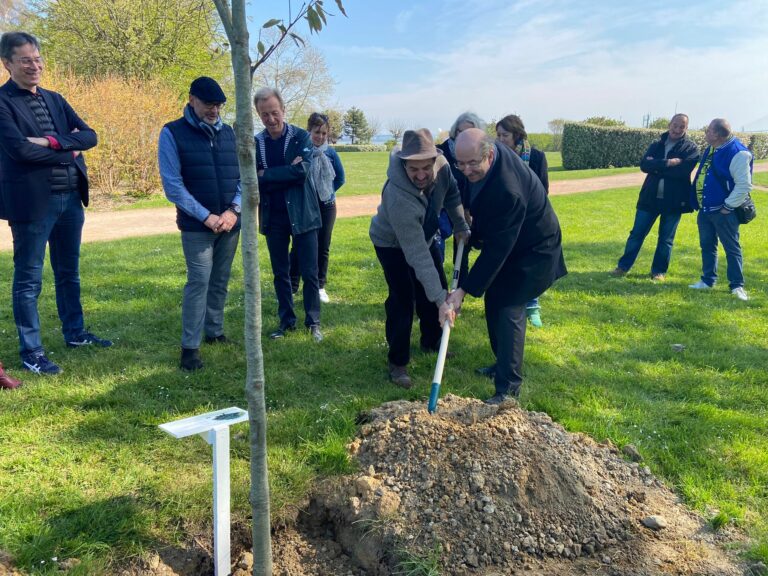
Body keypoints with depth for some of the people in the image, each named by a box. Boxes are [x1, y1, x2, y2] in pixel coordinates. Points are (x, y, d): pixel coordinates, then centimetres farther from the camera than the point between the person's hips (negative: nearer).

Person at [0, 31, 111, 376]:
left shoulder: (54, 100, 13)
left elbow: (89, 136, 2)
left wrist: (52, 141, -14)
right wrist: (68, 151, -9)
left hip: (70, 198, 7)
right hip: (32, 201, -7)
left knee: (69, 273, 17)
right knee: (29, 279, 2)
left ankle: (75, 334, 32)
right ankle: (31, 352, 11)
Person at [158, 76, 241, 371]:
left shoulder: (229, 133, 9)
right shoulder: (173, 133, -5)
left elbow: (245, 176, 7)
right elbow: (173, 184, -10)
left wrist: (234, 210, -9)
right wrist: (205, 216, -14)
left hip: (230, 223, 5)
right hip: (197, 225, -5)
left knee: (220, 281, 12)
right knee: (199, 281, -9)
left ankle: (214, 332, 26)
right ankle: (190, 346, -3)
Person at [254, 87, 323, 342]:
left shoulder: (301, 137, -5)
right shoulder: (255, 143, 1)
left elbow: (302, 170, -19)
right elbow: (255, 182, -9)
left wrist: (267, 175, -14)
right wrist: (287, 173, -18)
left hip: (302, 214, -2)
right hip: (273, 218, 3)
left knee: (309, 272, 2)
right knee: (280, 273, 12)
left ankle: (313, 322, 17)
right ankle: (286, 320, 25)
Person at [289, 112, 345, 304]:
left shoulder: (330, 153, -1)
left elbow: (340, 178, 11)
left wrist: (328, 191, 5)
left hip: (326, 206, 3)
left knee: (323, 247, 8)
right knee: (298, 246, 1)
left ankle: (320, 287, 18)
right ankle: (292, 286, 10)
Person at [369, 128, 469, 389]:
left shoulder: (440, 164, -27)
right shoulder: (398, 198, -44)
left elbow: (452, 193, -1)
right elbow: (417, 255, -43)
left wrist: (460, 225, -1)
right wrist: (440, 301, -43)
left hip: (424, 235, 7)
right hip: (392, 243, -7)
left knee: (437, 289, 13)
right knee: (403, 299, -15)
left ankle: (431, 342, 35)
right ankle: (397, 362, 1)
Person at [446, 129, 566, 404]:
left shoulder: (508, 190, -39)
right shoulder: (485, 153, -12)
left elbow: (496, 249, -35)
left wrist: (464, 289, -33)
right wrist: (470, 224, 7)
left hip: (533, 252, -9)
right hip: (507, 244, 10)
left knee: (508, 310, -15)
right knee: (494, 303, 15)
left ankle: (508, 388, -10)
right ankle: (503, 364, 32)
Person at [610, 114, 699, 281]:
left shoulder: (691, 148, -2)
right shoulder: (656, 145, 8)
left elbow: (683, 170, -19)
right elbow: (644, 165, -8)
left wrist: (657, 167, -13)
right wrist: (667, 163, -19)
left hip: (673, 200, -3)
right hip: (650, 197, 3)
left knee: (666, 239, 8)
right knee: (637, 233, 6)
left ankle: (659, 271, 19)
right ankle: (623, 266, 15)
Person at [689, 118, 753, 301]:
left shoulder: (737, 153, -18)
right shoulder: (711, 149, 9)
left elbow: (744, 185, -19)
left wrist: (728, 206, -17)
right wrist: (698, 202, 16)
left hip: (723, 211, -8)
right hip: (705, 209, 8)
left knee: (732, 248, 0)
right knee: (707, 245, 15)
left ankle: (737, 286, 7)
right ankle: (708, 280, 27)